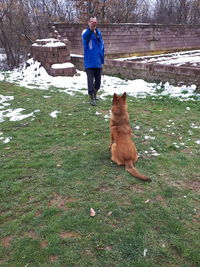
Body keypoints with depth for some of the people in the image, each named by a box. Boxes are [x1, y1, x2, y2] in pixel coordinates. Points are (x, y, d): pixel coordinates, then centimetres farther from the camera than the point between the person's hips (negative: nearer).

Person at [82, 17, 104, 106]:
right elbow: (85, 36, -35)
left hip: (98, 63, 5)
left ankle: (94, 93, 36)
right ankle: (92, 98, 5)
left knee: (98, 82, 13)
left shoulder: (99, 33, 10)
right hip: (89, 63, -5)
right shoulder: (86, 32, -8)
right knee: (90, 81, -5)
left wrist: (102, 59, 15)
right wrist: (90, 29, -56)